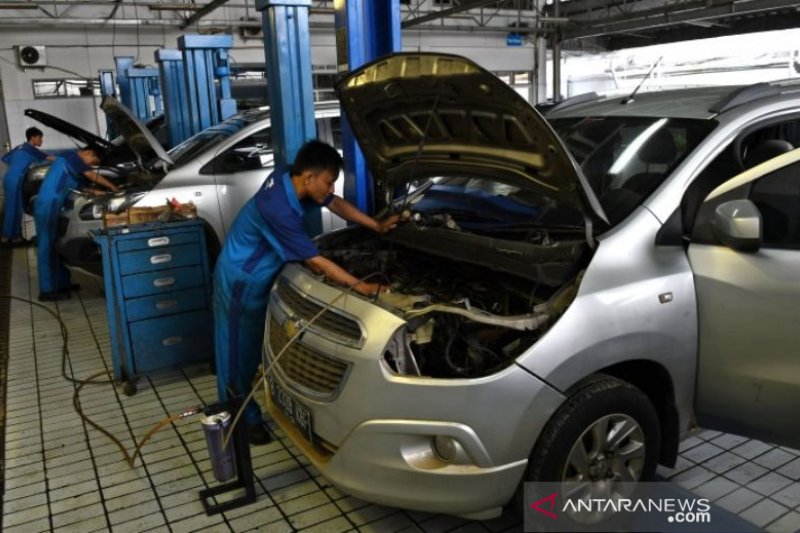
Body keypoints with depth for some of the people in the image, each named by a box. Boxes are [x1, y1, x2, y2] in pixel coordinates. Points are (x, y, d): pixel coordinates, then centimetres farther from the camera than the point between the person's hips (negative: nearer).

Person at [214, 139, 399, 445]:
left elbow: (336, 204, 7)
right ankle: (239, 420, 21)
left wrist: (378, 227, 5)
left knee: (256, 346, 18)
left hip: (262, 277, 9)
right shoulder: (277, 208, -35)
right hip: (240, 282, -9)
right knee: (239, 354, 6)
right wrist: (360, 287, -27)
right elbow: (315, 261, -31)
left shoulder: (289, 180, -9)